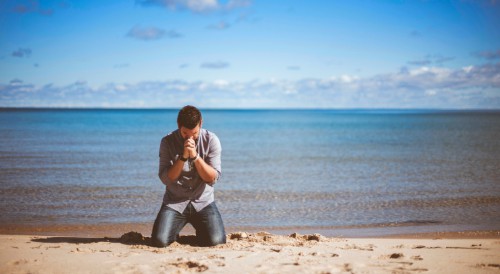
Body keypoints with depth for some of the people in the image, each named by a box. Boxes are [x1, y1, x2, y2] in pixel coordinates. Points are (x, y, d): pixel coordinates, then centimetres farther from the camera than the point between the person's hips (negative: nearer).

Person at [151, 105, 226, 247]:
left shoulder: (211, 140, -6)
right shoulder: (167, 142, -6)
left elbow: (212, 178, -10)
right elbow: (166, 179, -11)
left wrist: (195, 156, -23)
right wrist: (183, 157, -23)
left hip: (203, 202, 0)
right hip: (175, 202, 0)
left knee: (216, 241, -22)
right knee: (159, 241, -21)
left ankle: (200, 230, 14)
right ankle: (174, 231, 15)